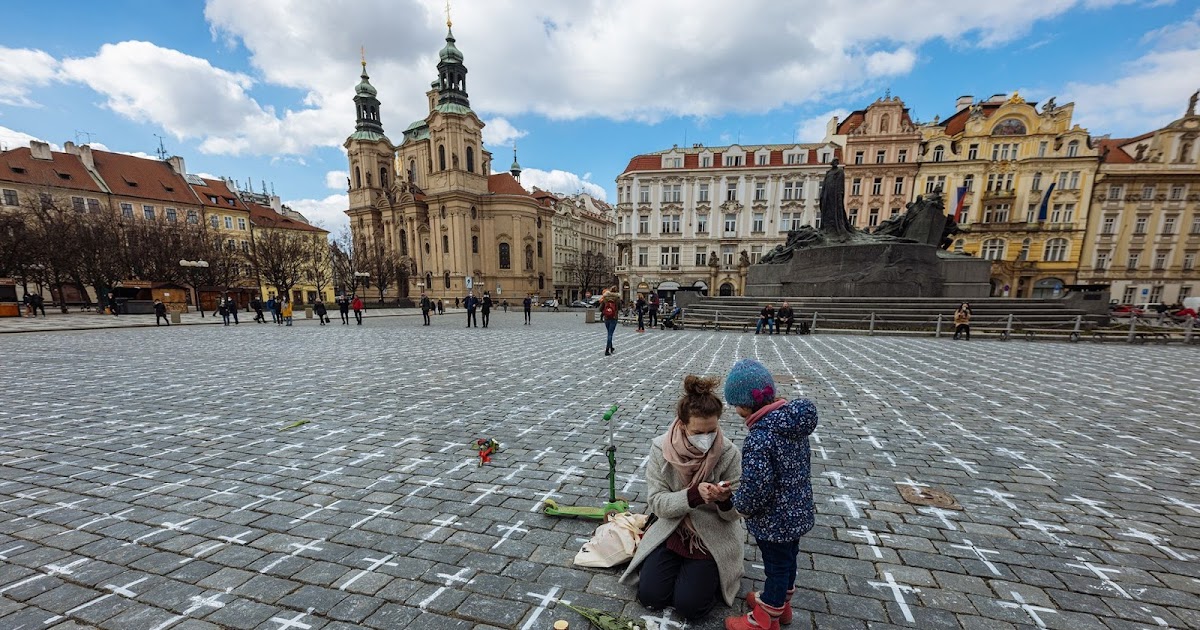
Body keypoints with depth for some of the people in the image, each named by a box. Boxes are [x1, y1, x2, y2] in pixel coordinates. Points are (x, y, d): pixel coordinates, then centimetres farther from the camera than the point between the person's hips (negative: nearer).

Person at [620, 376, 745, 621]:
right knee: (649, 595, -3)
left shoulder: (729, 453, -20)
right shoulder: (661, 449, -19)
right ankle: (681, 565, 24)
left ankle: (711, 574, 19)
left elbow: (734, 514, -11)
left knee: (689, 605, -10)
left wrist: (725, 500, -36)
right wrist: (694, 494, -34)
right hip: (672, 531, 2)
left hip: (714, 537, -1)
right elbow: (657, 502, -17)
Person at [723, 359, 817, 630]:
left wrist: (740, 503, -9)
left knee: (776, 566, 12)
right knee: (788, 559, 26)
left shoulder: (760, 436, -33)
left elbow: (756, 487, -29)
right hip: (798, 510, 8)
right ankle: (780, 603, 49)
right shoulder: (794, 420, -5)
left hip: (775, 518, -8)